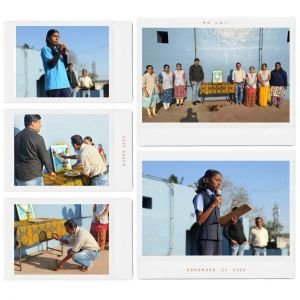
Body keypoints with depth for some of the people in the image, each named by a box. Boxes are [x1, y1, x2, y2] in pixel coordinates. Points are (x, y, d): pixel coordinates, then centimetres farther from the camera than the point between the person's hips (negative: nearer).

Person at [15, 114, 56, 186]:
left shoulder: (17, 137, 7)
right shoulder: (37, 137, -12)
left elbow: (14, 156, 14)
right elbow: (45, 157, -9)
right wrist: (51, 171, 5)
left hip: (19, 176, 7)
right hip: (33, 176, -6)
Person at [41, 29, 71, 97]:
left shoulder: (58, 49, 20)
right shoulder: (45, 49, 1)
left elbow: (65, 65, 16)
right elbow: (51, 64, -12)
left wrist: (64, 54, 3)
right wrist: (59, 52, -8)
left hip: (65, 84, 6)